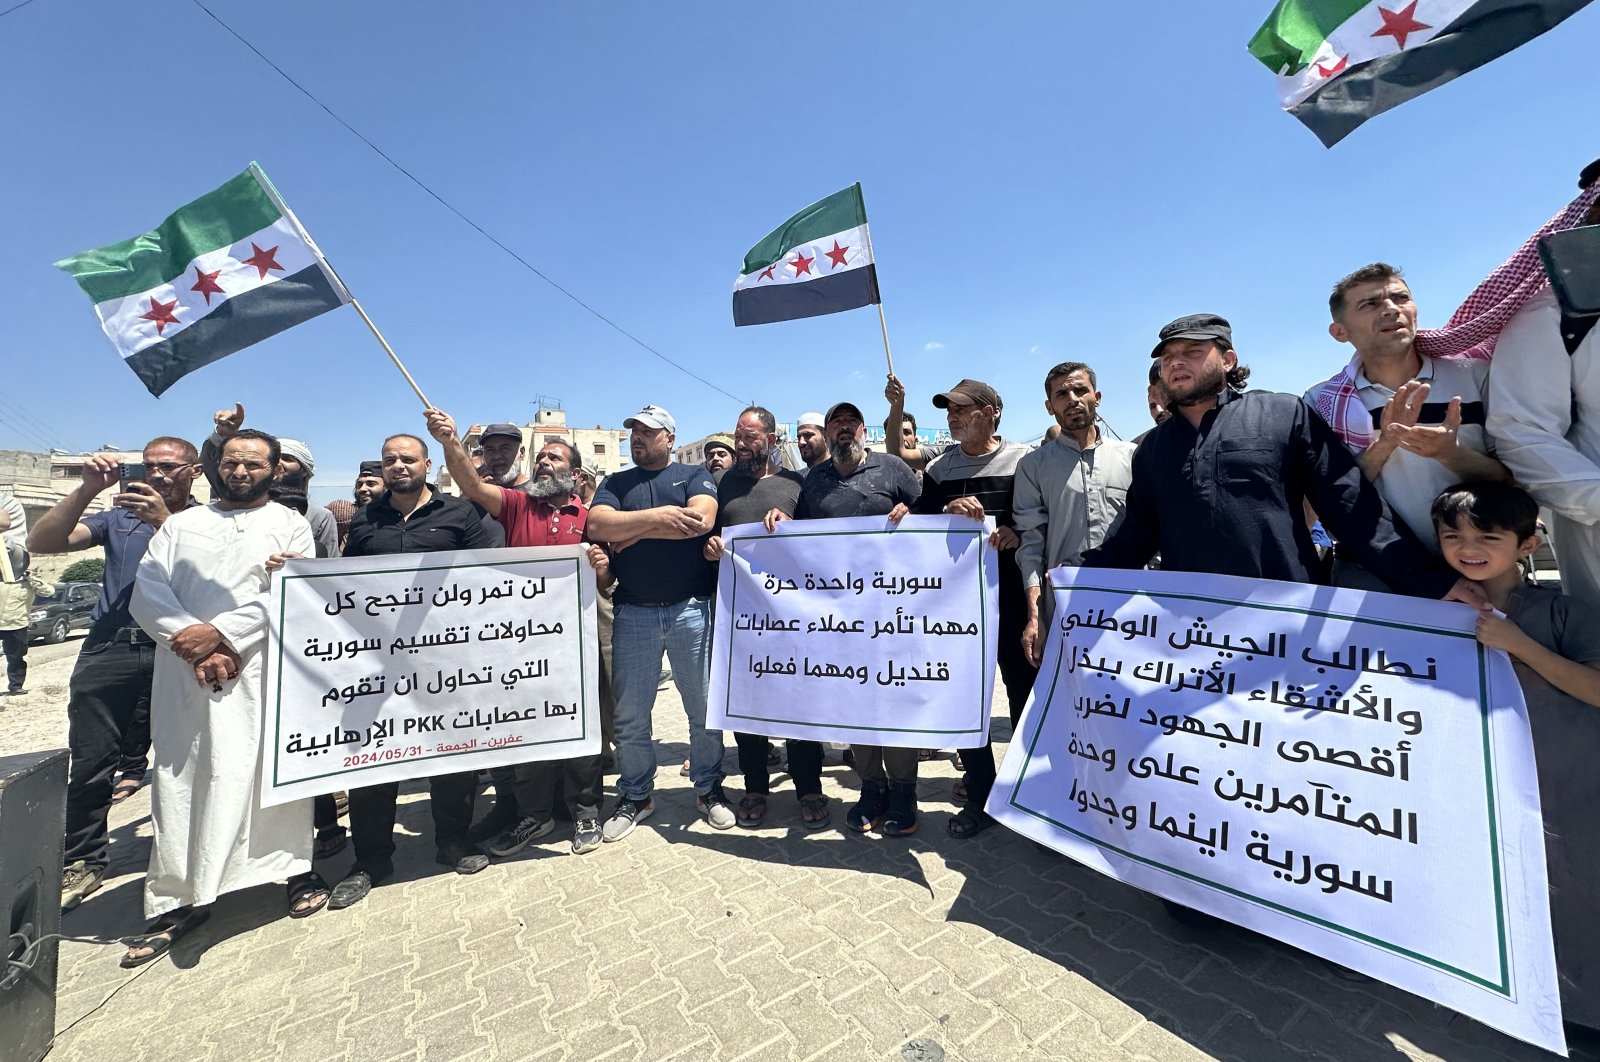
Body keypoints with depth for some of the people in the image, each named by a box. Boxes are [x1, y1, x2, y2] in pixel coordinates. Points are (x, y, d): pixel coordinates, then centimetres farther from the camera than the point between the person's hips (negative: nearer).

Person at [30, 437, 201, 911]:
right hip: (109, 648, 3)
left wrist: (164, 521, -20)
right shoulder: (119, 516, 17)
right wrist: (87, 488, -4)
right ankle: (81, 860, 20)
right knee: (90, 761, 6)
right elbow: (42, 543, 5)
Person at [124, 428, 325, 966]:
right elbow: (146, 591, 5)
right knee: (178, 780, 5)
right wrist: (192, 642, -10)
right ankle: (177, 899, 15)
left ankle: (299, 868, 15)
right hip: (183, 670, 4)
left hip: (263, 668, -3)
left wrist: (217, 632, -13)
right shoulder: (181, 524, 17)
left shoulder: (290, 524, 8)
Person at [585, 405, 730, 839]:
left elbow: (701, 521, -15)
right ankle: (635, 796, 27)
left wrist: (631, 533, -8)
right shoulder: (615, 483, 14)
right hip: (633, 612, 3)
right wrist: (655, 516, -17)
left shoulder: (695, 476, 6)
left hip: (691, 608, -2)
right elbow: (596, 526, -6)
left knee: (704, 707, 5)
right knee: (630, 713, 9)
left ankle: (708, 787, 24)